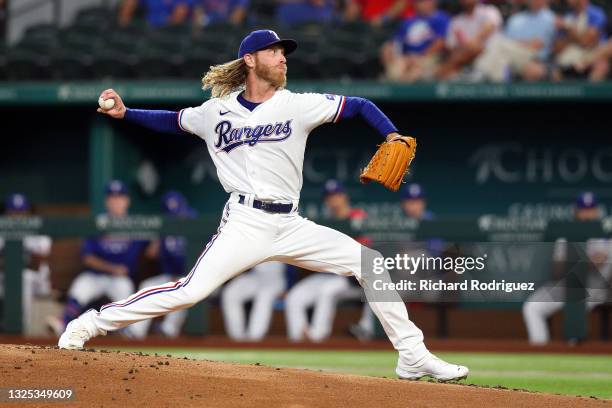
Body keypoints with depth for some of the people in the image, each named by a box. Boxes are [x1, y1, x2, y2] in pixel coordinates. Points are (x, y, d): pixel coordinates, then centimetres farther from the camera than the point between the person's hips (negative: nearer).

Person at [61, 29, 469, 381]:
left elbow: (361, 106, 4)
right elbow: (174, 121, 23)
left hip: (291, 226, 3)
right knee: (190, 291, -21)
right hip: (244, 224, -3)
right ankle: (90, 324, -12)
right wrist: (125, 112, 12)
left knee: (371, 265, -6)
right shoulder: (217, 111, 6)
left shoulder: (298, 105, 4)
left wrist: (392, 136, -13)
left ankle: (412, 356, 4)